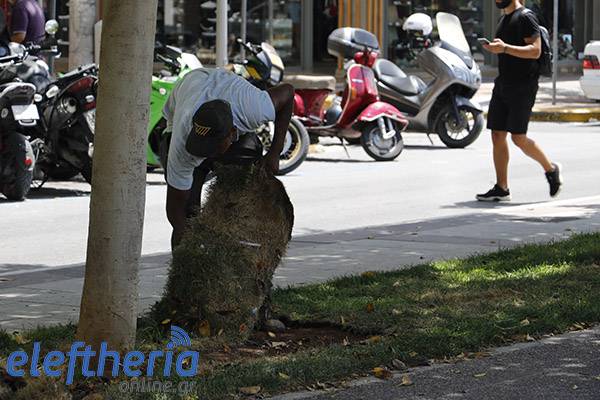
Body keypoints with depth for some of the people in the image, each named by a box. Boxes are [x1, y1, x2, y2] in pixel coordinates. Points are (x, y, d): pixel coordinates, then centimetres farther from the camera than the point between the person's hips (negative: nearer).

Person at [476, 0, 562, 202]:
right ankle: (501, 189, 5)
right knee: (497, 134, 2)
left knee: (518, 137, -10)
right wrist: (494, 48, 11)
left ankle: (551, 169, 12)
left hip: (522, 85, -9)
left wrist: (505, 48, -26)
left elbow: (535, 51, -19)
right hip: (503, 84, 9)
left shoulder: (525, 17, -10)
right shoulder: (503, 20, 18)